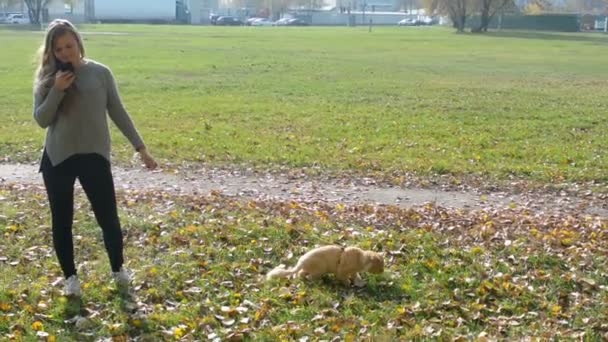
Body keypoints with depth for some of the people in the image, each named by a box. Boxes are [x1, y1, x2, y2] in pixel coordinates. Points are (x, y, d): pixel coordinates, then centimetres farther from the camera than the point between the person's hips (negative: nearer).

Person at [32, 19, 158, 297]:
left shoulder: (100, 73, -1)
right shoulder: (46, 78, 1)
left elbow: (118, 113, 3)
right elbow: (41, 119, -5)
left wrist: (141, 148, 1)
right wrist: (57, 90, -18)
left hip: (94, 157, -1)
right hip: (57, 159, 1)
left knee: (108, 218, 4)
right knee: (62, 221, 8)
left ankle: (118, 269, 27)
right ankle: (70, 276, 26)